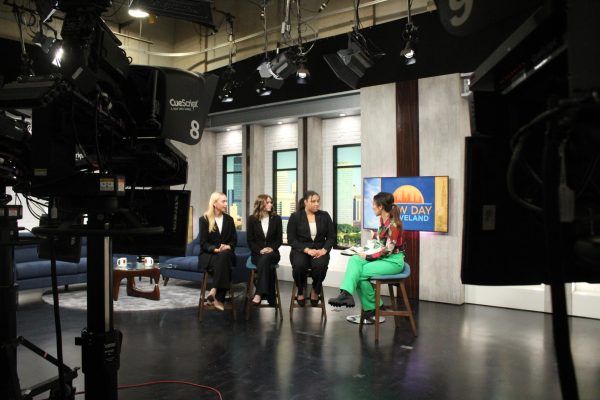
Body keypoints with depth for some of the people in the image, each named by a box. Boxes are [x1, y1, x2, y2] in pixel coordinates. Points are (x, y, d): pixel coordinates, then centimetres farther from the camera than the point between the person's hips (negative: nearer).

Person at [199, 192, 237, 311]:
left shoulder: (229, 219, 11)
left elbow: (234, 240, 9)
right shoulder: (204, 219, -1)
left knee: (224, 256, -35)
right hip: (208, 254, -3)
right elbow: (203, 243, -6)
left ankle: (214, 292, -38)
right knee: (222, 260, -35)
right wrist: (215, 249, -24)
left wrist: (228, 247, -15)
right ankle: (219, 298, -34)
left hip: (226, 254, 3)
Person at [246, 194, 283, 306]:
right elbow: (250, 240, 1)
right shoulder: (252, 219, 3)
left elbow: (279, 239, 5)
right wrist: (260, 250, -15)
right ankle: (271, 298, -33)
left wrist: (272, 249, -14)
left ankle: (259, 294, -43)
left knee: (265, 259, -37)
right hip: (257, 253, 0)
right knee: (268, 266, -34)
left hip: (272, 252, 0)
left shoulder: (276, 218, 6)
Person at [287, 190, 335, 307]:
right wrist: (307, 250, -18)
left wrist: (324, 250, -13)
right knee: (299, 265, -35)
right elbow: (291, 239, -4)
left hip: (319, 250, 1)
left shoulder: (325, 216, 8)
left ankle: (315, 291, -1)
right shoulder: (295, 217, 1)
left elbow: (331, 237, 7)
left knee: (320, 265, -34)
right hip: (300, 250, -1)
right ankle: (300, 291, -3)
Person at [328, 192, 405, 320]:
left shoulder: (393, 223, -20)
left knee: (361, 272, -18)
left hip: (393, 260, -8)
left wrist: (368, 256, -17)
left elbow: (388, 250, -20)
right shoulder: (382, 219, 6)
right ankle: (346, 293, -33)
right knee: (354, 260, -15)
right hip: (382, 257, 8)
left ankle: (373, 308, -1)